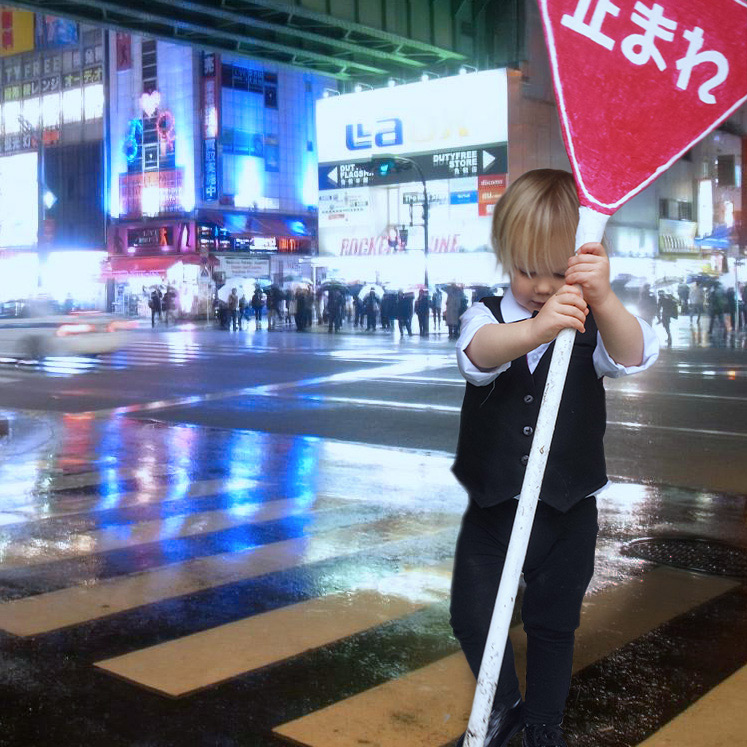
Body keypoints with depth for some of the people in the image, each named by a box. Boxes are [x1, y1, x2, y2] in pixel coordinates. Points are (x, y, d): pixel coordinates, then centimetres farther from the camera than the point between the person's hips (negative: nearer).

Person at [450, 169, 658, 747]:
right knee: (471, 616, 1)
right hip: (493, 505, 0)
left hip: (568, 511, 0)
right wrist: (535, 329, -54)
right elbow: (480, 353, -31)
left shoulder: (592, 327, -5)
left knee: (553, 626, 13)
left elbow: (632, 356, -28)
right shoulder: (488, 316, -6)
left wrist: (603, 299, -49)